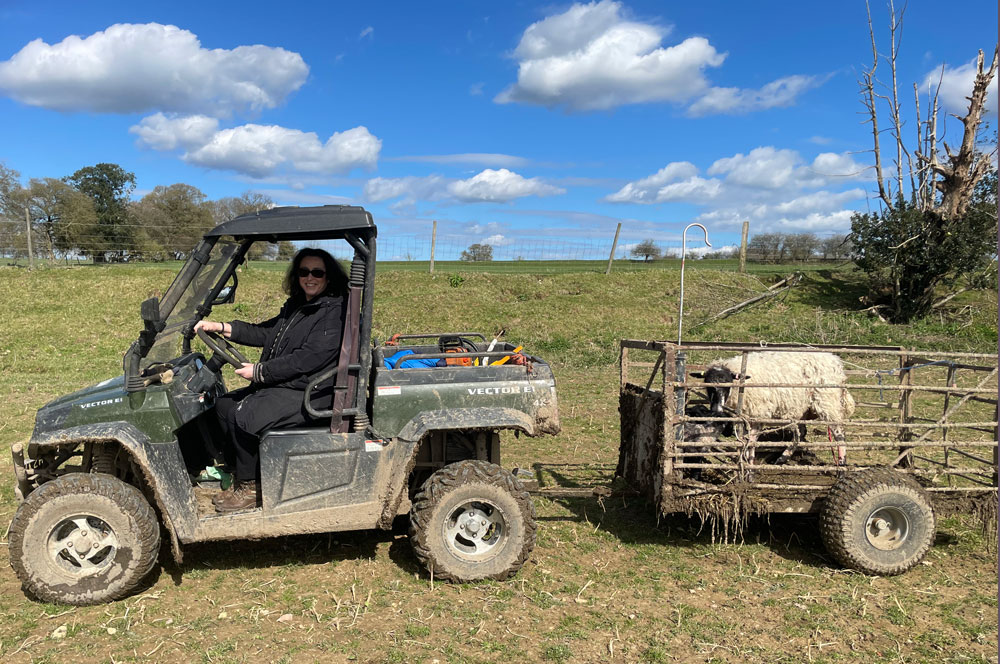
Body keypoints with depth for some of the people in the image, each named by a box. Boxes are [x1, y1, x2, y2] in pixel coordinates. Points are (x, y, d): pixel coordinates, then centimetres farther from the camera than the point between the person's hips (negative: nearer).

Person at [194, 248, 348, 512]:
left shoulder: (334, 312, -15)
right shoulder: (295, 306, 16)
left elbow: (308, 359, -22)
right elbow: (266, 333, 16)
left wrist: (260, 371, -19)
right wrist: (222, 328, 4)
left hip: (309, 394, -10)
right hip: (280, 386, 10)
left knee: (244, 417, -23)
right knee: (225, 404, 7)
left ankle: (250, 489, -4)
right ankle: (245, 473, 11)